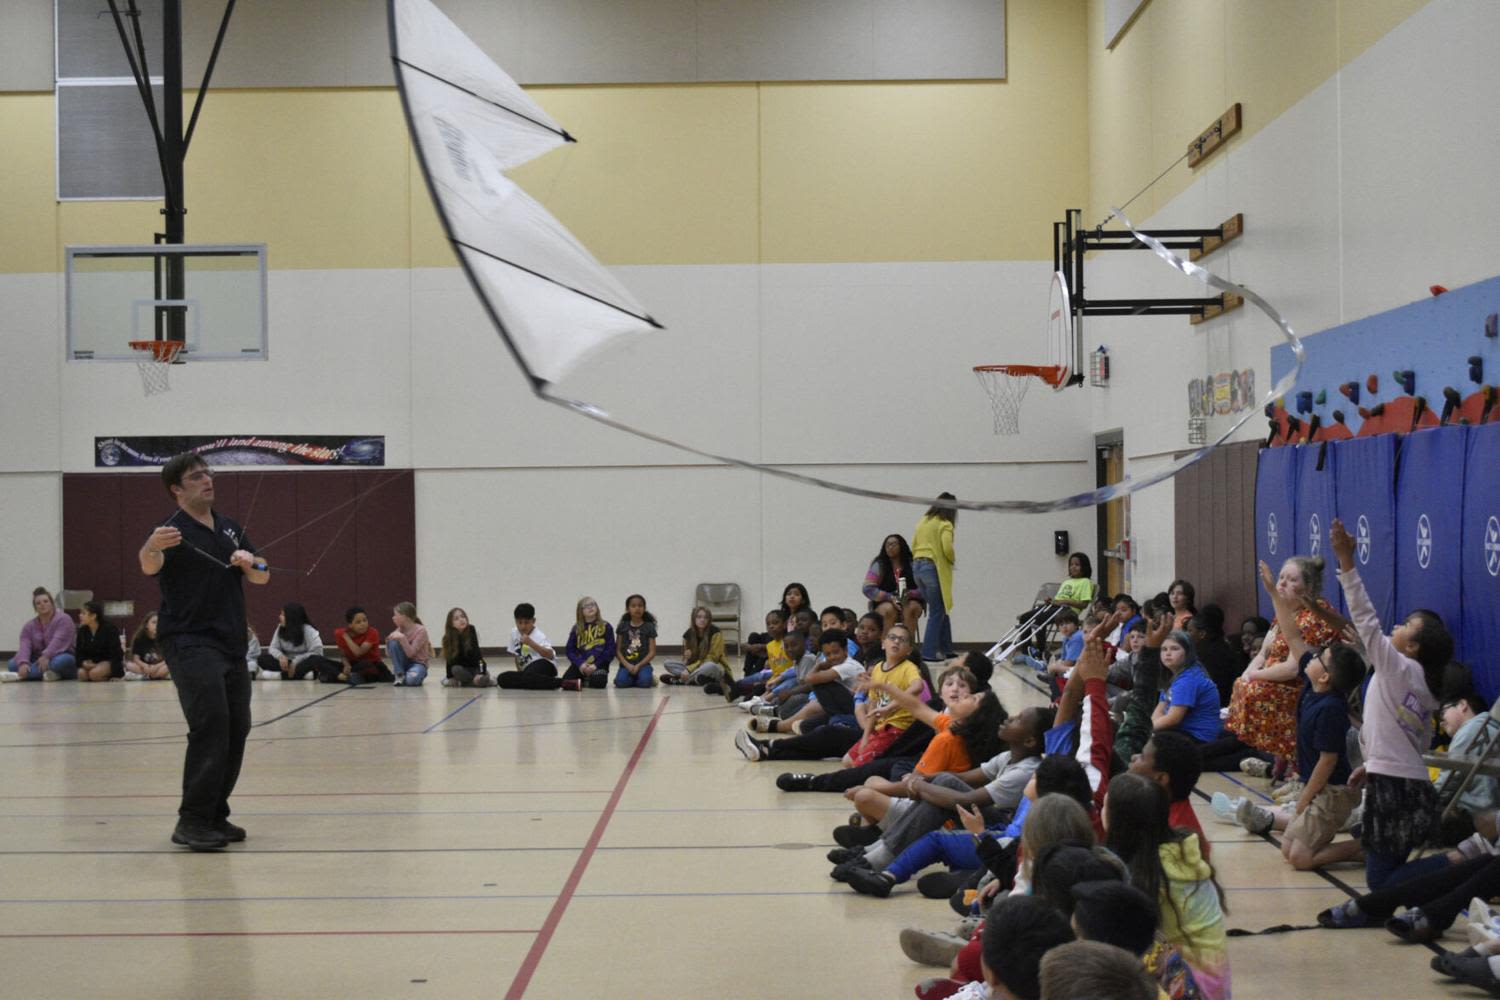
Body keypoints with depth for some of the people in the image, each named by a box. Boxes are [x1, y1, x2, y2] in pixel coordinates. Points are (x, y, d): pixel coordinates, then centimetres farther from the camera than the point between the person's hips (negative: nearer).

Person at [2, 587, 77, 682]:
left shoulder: (63, 619, -6)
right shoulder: (29, 626, 8)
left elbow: (58, 641, -23)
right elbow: (24, 647, -10)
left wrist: (46, 656, -40)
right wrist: (23, 663, -31)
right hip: (38, 662, 5)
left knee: (63, 660, -40)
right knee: (12, 664, -21)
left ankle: (19, 675, -42)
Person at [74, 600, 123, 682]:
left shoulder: (109, 629, -12)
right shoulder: (82, 631, 4)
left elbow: (115, 653, -16)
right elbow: (79, 652, 5)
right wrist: (84, 663, -17)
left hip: (111, 662, -5)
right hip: (90, 663, 5)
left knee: (95, 673, -34)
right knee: (81, 673, -26)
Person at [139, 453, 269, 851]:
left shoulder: (231, 529, 14)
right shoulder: (172, 530, -8)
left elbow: (262, 577, 13)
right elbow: (150, 565, -29)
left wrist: (248, 562, -10)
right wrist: (151, 548, -53)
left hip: (231, 643, 7)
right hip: (190, 643, -7)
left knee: (236, 729, 8)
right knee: (210, 724, -19)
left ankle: (215, 816, 19)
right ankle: (192, 822, -17)